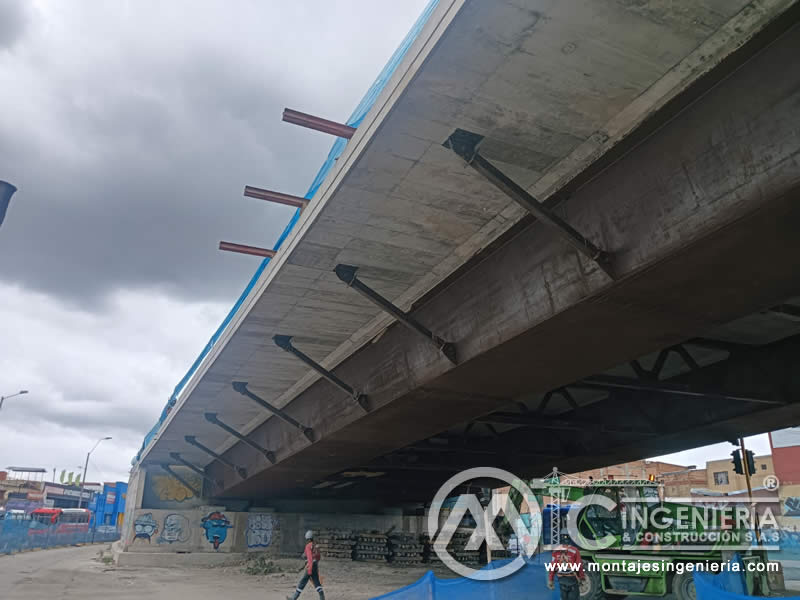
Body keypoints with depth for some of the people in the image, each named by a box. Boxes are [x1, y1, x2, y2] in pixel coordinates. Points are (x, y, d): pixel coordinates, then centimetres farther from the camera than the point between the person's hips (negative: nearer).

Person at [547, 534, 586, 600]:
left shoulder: (556, 551, -3)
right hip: (572, 578, -4)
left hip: (561, 579, 4)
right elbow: (579, 566, -10)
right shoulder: (575, 551, -14)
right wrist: (582, 578, 4)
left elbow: (552, 566, -3)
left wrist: (550, 580, 4)